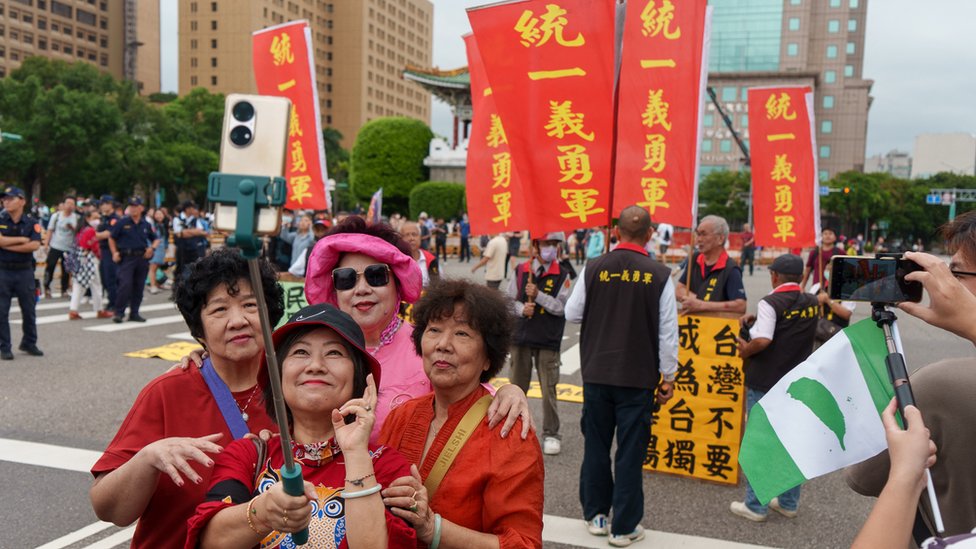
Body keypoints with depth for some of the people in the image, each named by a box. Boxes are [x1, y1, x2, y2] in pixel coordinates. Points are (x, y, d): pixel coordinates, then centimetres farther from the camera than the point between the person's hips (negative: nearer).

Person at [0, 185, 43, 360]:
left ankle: (29, 343, 24)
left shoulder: (31, 223, 0)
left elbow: (35, 245, -14)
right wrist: (21, 239, -10)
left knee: (29, 310, 9)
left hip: (24, 271, 1)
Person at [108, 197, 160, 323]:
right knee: (125, 284, -14)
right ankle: (119, 312, -4)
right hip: (126, 257, -4)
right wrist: (115, 253, -2)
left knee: (139, 287, 6)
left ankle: (134, 313, 16)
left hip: (142, 258, 4)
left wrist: (152, 248, 1)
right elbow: (111, 238, 8)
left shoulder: (146, 225, 10)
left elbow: (156, 239, 21)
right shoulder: (122, 223, 1)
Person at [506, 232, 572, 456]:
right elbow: (509, 299, 8)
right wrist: (521, 308, -12)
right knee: (517, 386, 13)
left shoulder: (562, 275, -2)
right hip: (521, 336, 3)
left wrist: (538, 295, -20)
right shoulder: (520, 270, 4)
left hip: (548, 341, -2)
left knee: (549, 389, 1)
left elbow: (562, 307, -11)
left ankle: (551, 435, 14)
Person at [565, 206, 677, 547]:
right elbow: (668, 332, -6)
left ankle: (596, 515, 28)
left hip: (596, 374, 2)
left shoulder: (593, 269, -5)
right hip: (638, 378, -2)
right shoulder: (660, 276, -9)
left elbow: (572, 314, 4)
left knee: (596, 445, 15)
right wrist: (668, 377, 4)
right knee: (630, 452, 7)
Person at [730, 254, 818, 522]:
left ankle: (755, 506, 10)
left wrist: (744, 350, -8)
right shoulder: (811, 304, 6)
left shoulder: (770, 303, -15)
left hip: (764, 383, -6)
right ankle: (788, 503, 25)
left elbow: (763, 340, -26)